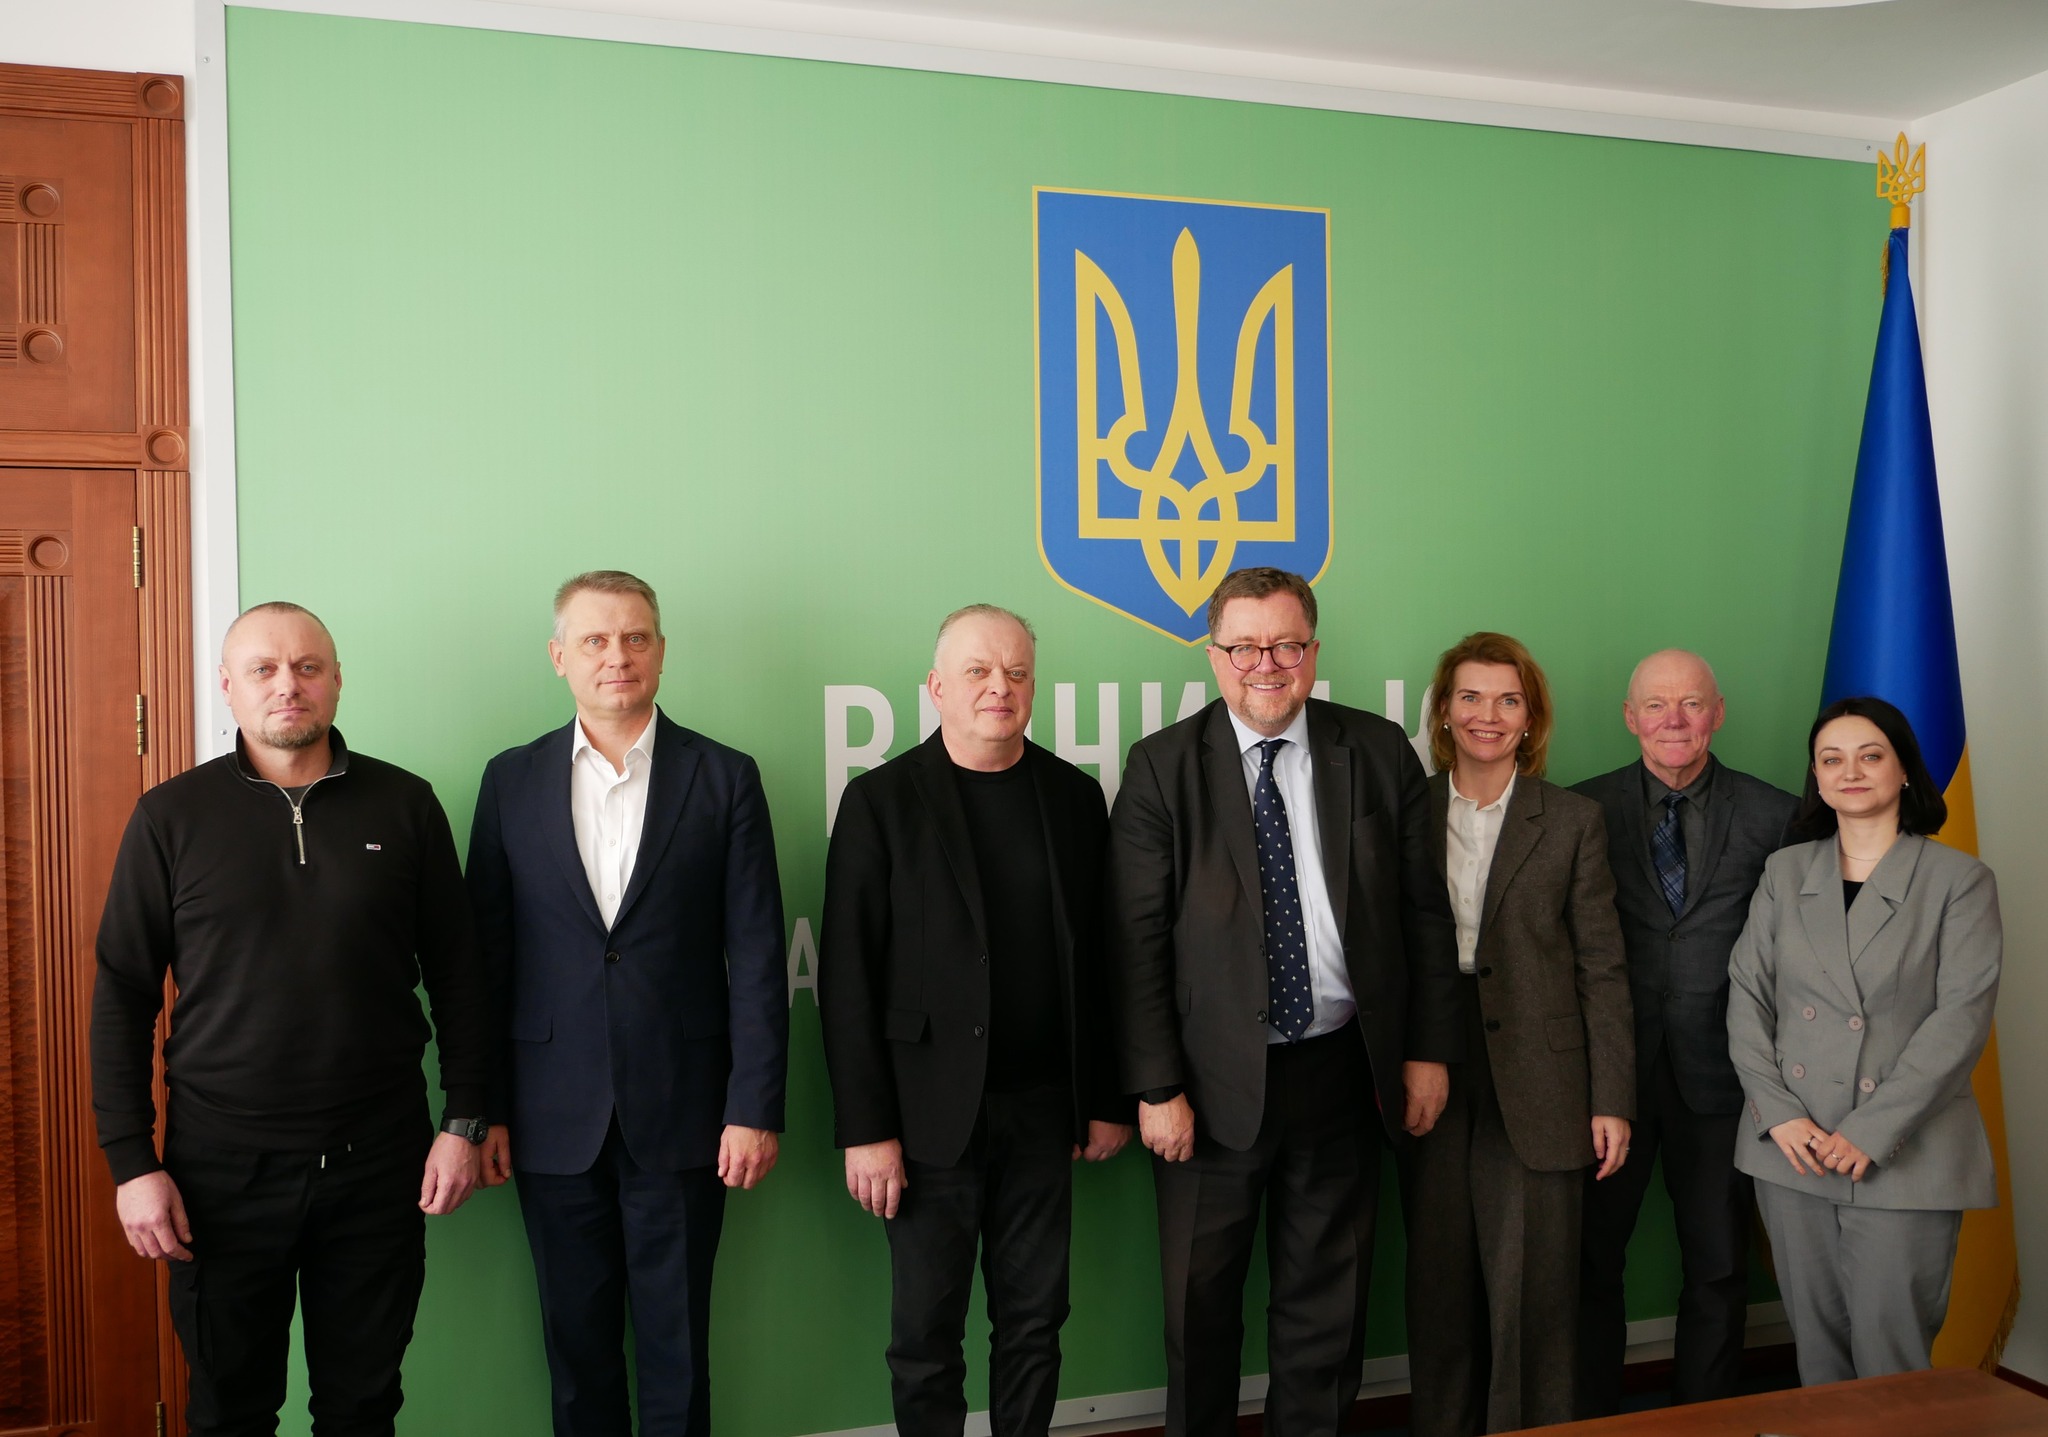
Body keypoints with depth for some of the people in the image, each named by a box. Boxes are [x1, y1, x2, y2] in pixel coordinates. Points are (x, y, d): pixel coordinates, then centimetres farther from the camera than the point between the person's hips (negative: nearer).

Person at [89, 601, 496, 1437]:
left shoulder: (404, 805, 0)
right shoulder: (171, 816, -1)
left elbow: (456, 975, 4)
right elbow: (123, 994, 0)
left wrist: (463, 1122, 0)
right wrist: (132, 1162, -4)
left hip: (379, 1160, 1)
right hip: (223, 1164, 0)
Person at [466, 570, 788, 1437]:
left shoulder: (724, 778, -1)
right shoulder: (512, 780, 4)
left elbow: (757, 957, -3)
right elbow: (486, 952, 5)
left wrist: (755, 1108, -7)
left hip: (681, 1113, -1)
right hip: (556, 1119, 2)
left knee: (677, 1341, 9)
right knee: (576, 1340, 13)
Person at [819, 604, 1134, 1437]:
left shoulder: (1075, 797, 5)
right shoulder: (882, 800, -5)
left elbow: (1099, 959, 7)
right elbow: (848, 978, -7)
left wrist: (1109, 1100, 6)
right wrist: (866, 1128, -11)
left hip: (1042, 1109, 3)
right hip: (932, 1111, -3)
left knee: (1034, 1322, 13)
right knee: (926, 1334, 8)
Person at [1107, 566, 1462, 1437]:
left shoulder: (1380, 754, 2)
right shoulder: (1162, 768, -5)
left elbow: (1425, 911, 5)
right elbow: (1137, 941, -8)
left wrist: (1429, 1049, 3)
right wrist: (1155, 1088, -11)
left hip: (1342, 1069, 2)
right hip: (1214, 1082, -1)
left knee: (1327, 1300, 15)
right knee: (1200, 1303, 12)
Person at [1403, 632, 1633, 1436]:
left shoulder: (1573, 822, 2)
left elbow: (1602, 969, 1)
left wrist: (1612, 1101, -3)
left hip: (1535, 1089, -2)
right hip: (1430, 1079, 2)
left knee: (1531, 1295, 2)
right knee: (1439, 1291, 10)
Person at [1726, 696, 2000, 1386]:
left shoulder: (1960, 880, 0)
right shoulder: (1785, 871, 9)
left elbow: (1962, 1017, -8)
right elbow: (1747, 997, 7)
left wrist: (1870, 1133, -14)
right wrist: (1779, 1114, -6)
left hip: (1905, 1155, -3)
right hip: (1792, 1150, 3)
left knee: (1890, 1359, -1)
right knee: (1817, 1347, 10)